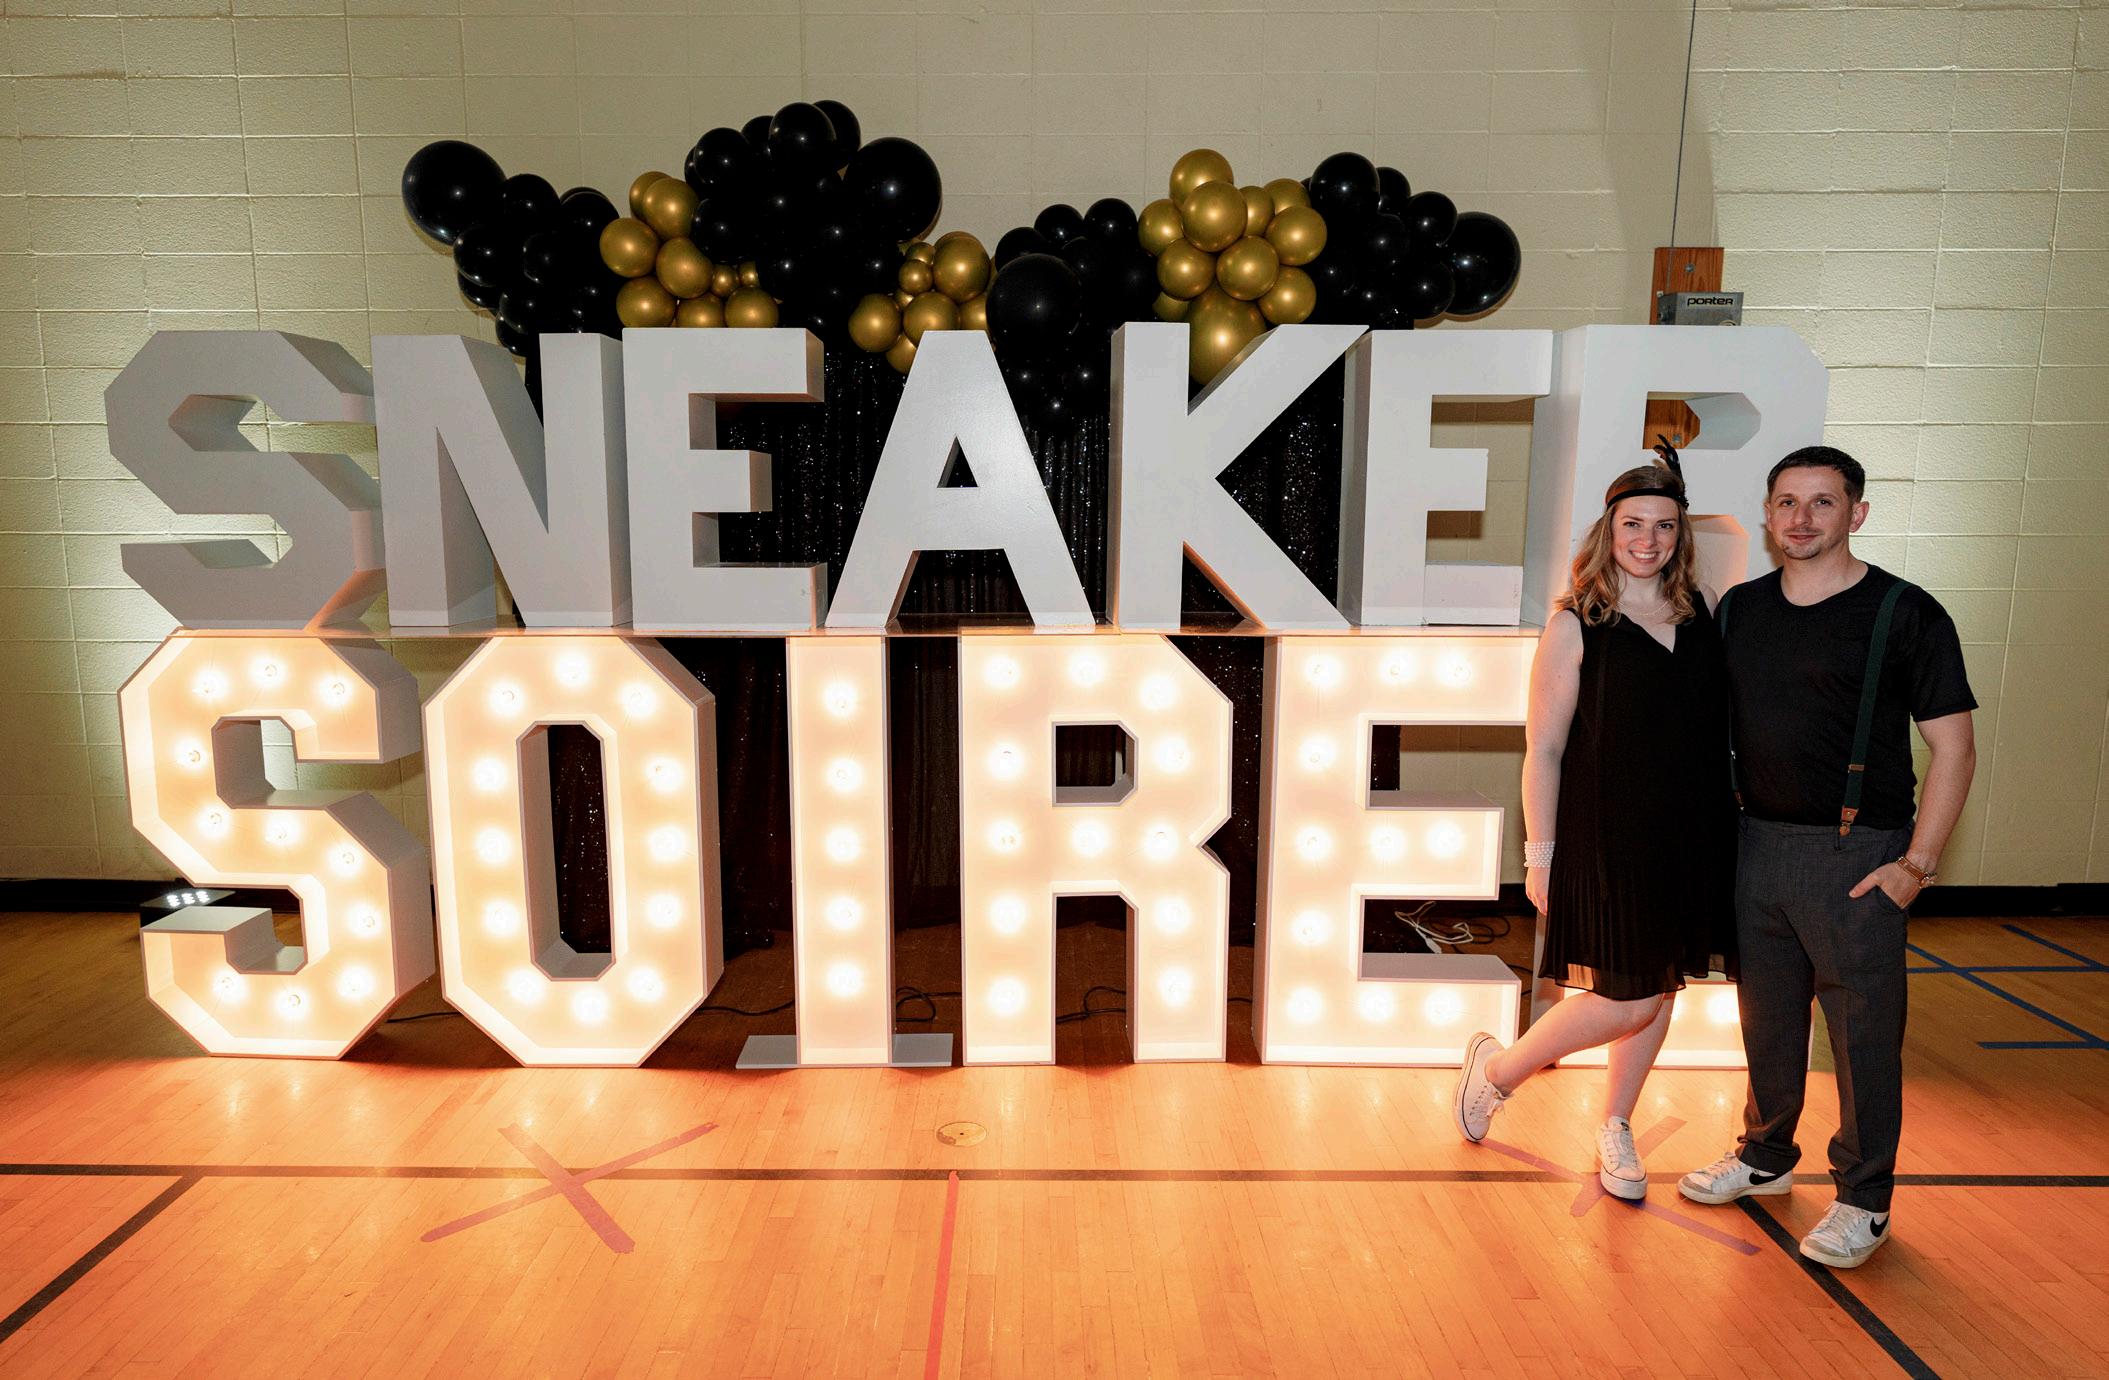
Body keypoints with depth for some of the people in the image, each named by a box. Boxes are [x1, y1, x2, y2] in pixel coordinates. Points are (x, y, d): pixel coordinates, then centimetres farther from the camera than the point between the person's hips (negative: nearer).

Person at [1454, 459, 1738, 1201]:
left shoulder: (1705, 611, 6)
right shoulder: (1575, 625, -8)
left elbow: (1724, 722, 13)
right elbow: (1543, 749, -8)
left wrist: (1724, 825, 8)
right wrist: (1541, 854, -9)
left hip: (1690, 835, 5)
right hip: (1606, 837, -5)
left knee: (1661, 990, 13)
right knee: (1627, 1000, -4)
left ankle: (1615, 1130, 33)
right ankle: (1497, 1067, 20)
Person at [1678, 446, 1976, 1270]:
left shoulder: (1906, 615, -7)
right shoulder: (1739, 609, 7)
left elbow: (1953, 748, -6)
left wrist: (1917, 864, -11)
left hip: (1856, 855, -4)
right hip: (1757, 844, 5)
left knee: (1863, 1033, 4)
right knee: (1767, 1018, 16)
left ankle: (1863, 1200, 21)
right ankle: (1765, 1157, 35)